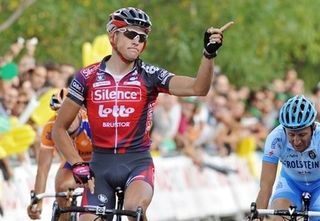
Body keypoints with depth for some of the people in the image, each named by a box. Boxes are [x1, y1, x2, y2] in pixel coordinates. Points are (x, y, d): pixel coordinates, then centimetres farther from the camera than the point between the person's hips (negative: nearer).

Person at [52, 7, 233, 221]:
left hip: (138, 163, -1)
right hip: (101, 164, 2)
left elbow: (197, 88, -17)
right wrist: (78, 164, -7)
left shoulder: (149, 76, -3)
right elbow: (59, 129, 4)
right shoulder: (88, 77, -2)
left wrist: (209, 54, -31)